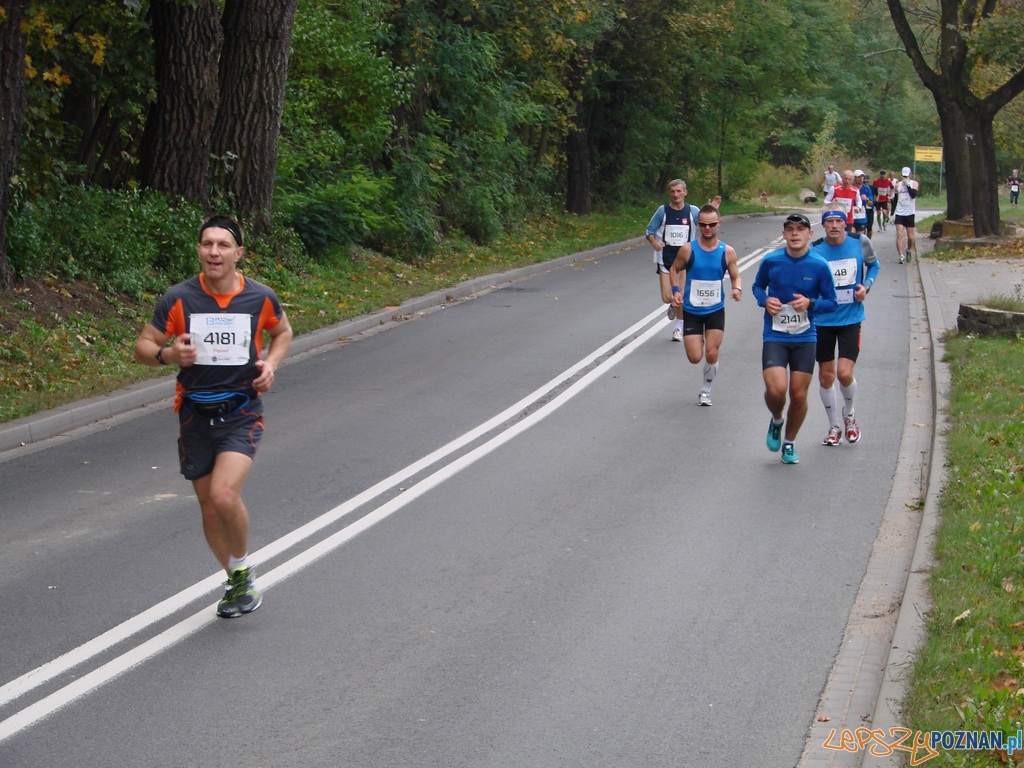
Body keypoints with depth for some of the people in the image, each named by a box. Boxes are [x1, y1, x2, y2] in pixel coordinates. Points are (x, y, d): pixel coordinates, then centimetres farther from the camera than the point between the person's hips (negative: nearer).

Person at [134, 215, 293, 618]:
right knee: (208, 503, 9)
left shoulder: (260, 297, -5)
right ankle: (237, 581, 31)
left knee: (225, 496, -21)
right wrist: (168, 354, -22)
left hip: (242, 412, -2)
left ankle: (242, 568, 6)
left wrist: (271, 363, -3)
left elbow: (282, 331, 17)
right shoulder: (179, 298, -8)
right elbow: (143, 346, -1)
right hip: (195, 414, 2)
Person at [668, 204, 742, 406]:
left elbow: (735, 276, 5)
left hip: (716, 310, 0)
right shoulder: (688, 250, -8)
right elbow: (674, 270, 6)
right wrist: (676, 290, -10)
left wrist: (737, 289, -18)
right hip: (691, 311, 0)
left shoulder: (727, 252, -5)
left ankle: (706, 390, 19)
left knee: (711, 354, -7)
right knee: (695, 357, -3)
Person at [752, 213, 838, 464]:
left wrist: (810, 304, -17)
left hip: (805, 339, 1)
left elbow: (831, 303, 2)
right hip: (774, 337, -1)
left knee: (799, 395, 3)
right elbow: (757, 286, 15)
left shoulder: (820, 266, -5)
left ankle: (789, 443, 28)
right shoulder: (770, 261, -3)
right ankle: (776, 421, 19)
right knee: (776, 390, -17)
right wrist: (765, 300, -7)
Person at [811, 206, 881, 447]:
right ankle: (834, 427, 28)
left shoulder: (860, 243, -6)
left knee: (844, 373, -12)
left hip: (851, 319, -1)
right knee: (826, 375, 7)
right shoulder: (814, 250, -8)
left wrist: (866, 286, -2)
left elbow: (873, 264, 14)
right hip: (822, 320, 1)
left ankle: (849, 415, 20)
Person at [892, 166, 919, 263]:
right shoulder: (898, 185, 8)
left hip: (910, 213, -1)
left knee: (910, 236, 4)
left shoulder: (914, 183, 1)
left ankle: (909, 250, 32)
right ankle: (901, 256, -17)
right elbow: (895, 200, 12)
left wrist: (908, 184, -18)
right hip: (899, 213, 1)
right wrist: (892, 213, 8)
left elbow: (914, 195, -17)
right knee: (899, 234, -14)